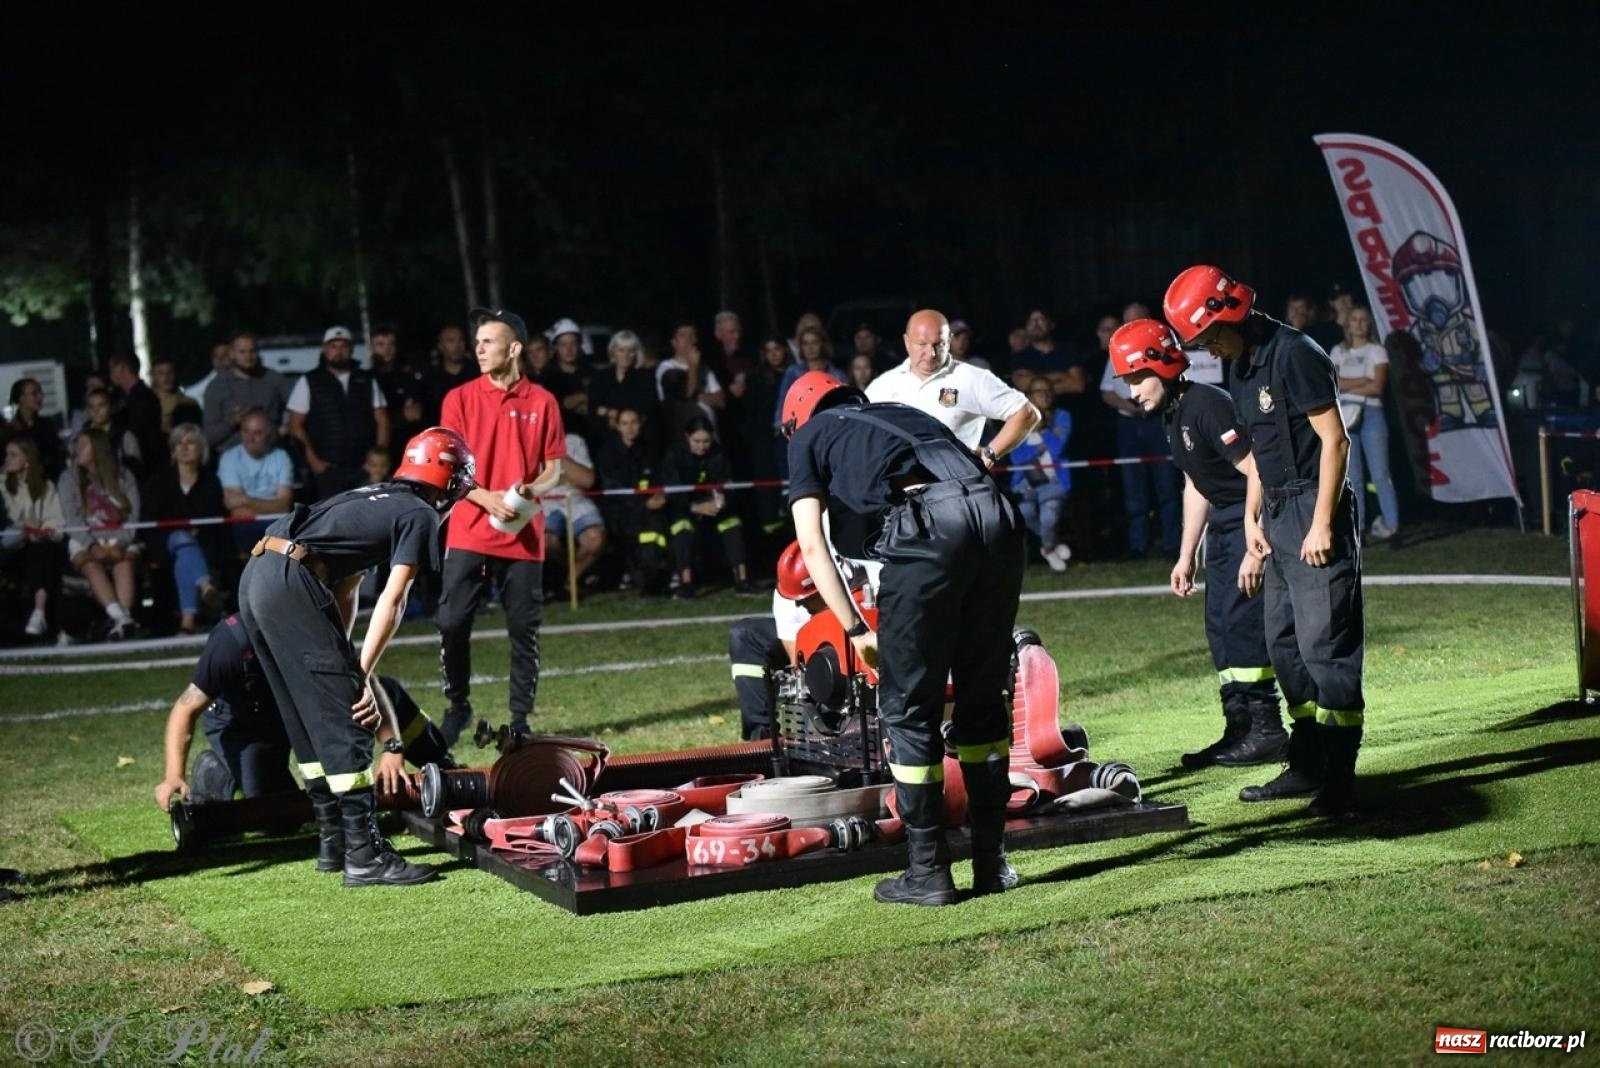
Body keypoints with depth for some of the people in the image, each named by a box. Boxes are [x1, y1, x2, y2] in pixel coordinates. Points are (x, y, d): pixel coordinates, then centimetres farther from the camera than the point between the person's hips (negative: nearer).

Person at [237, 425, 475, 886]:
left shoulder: (372, 497, 28)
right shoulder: (421, 514, 4)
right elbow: (392, 601, -4)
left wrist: (342, 661, 21)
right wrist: (361, 674, -3)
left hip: (255, 577, 9)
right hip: (293, 582, -9)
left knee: (308, 719, 17)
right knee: (345, 722, -5)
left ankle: (334, 839, 24)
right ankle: (365, 856, -5)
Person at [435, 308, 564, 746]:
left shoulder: (542, 402, 4)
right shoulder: (459, 399, 3)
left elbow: (554, 466, 8)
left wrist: (531, 490, -13)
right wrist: (485, 497, -16)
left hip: (523, 534, 0)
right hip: (469, 532, 0)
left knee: (524, 630, 3)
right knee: (452, 623, -5)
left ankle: (520, 719, 13)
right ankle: (458, 708, 14)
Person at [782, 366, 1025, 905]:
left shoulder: (809, 436, 24)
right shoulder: (904, 413, 37)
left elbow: (812, 545, 14)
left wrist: (857, 630, 15)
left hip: (924, 526, -5)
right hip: (997, 516, 5)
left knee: (910, 707, 7)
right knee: (984, 696, 17)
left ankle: (928, 871, 9)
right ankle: (992, 861, 21)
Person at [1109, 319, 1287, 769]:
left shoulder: (1207, 406, -21)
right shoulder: (1171, 415, 9)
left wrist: (1255, 548, -27)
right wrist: (1186, 557, 20)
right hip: (1222, 524, 10)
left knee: (1242, 619, -12)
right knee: (1220, 626, 10)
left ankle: (1267, 729, -5)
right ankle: (1239, 729, 16)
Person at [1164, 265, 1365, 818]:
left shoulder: (1295, 355, -14)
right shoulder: (1242, 367, 14)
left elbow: (1334, 440, -16)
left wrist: (1322, 523, -19)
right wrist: (1251, 516, 13)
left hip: (1313, 510, -10)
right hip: (1278, 517, 10)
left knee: (1324, 644, -10)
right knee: (1284, 643, 13)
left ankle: (1340, 780, -7)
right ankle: (1308, 766, 21)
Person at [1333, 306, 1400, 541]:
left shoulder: (1377, 351, 4)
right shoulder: (1338, 352, 12)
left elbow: (1377, 386, -8)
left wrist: (1347, 386, -4)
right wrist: (1363, 380, -8)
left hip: (1371, 413, -3)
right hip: (1345, 414, 3)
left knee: (1379, 473, -7)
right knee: (1353, 476, 3)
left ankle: (1391, 524, -7)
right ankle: (1357, 525, 6)